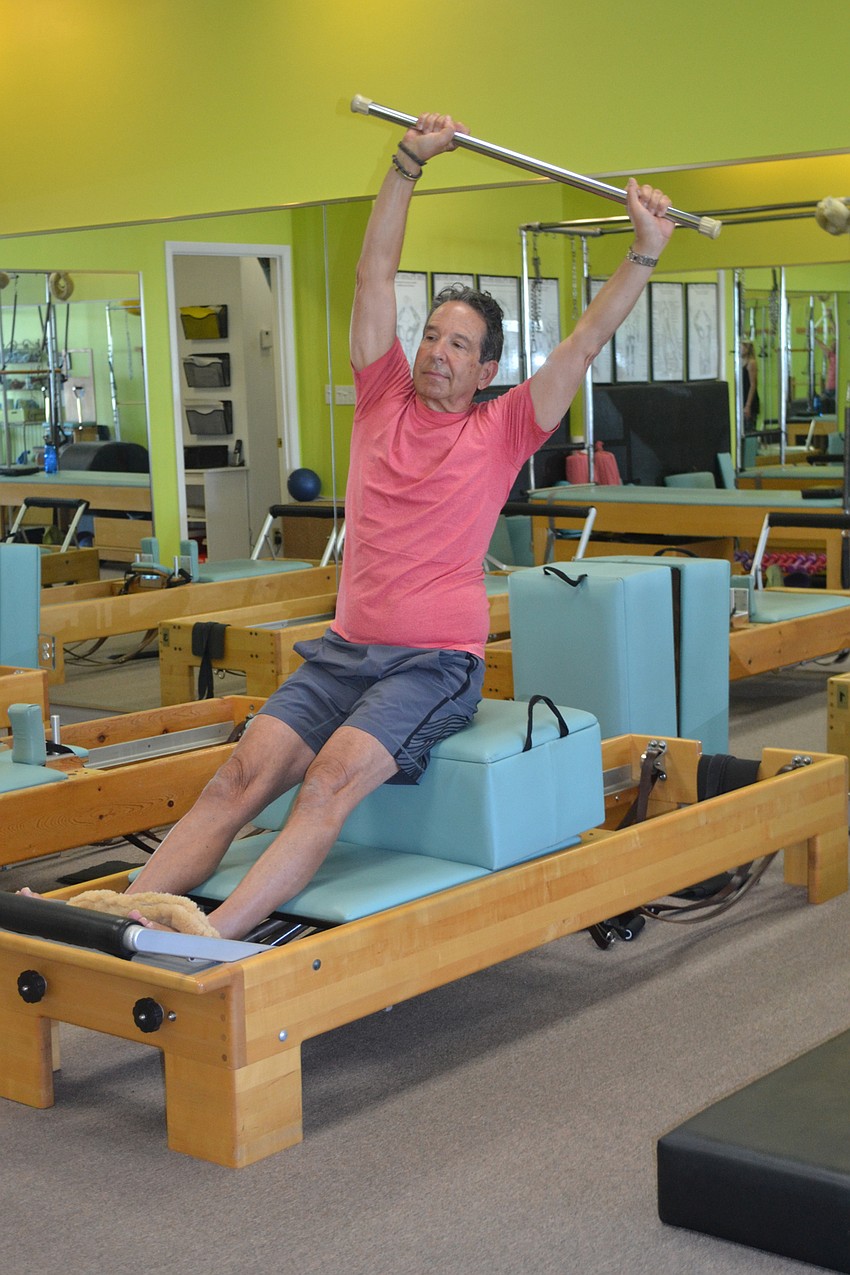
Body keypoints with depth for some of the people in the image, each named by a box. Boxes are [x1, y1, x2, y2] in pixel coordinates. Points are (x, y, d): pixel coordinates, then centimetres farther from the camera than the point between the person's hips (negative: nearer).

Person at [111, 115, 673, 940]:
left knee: (332, 780, -29)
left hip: (436, 663, -4)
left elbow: (588, 340, 1)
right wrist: (408, 163, 3)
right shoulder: (384, 399, 12)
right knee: (240, 778, -16)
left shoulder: (501, 431, 5)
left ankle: (212, 943, -42)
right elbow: (375, 273, 8)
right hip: (344, 650, 4)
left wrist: (646, 251, -3)